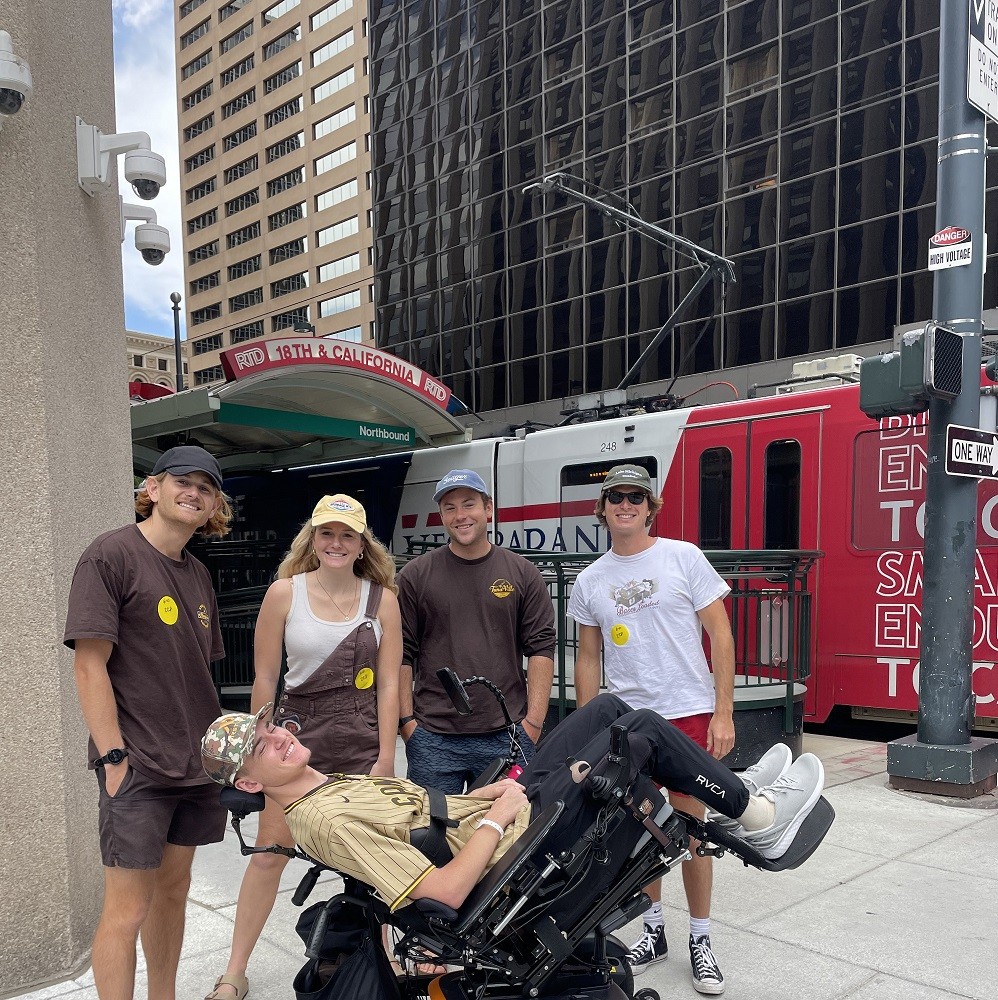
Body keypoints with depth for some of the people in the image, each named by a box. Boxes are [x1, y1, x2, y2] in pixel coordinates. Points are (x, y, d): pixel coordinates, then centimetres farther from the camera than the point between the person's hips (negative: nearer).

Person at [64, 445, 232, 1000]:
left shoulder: (199, 575, 12)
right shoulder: (112, 554, -10)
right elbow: (89, 663, -14)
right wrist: (113, 758, -17)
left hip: (196, 766, 7)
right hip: (137, 768, -7)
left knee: (174, 889, 17)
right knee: (130, 907, -1)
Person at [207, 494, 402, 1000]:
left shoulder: (382, 598, -1)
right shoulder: (285, 592, -4)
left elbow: (388, 683, -1)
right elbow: (264, 678, 0)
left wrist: (385, 757, -3)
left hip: (363, 740, 1)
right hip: (297, 734, -1)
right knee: (269, 852, 3)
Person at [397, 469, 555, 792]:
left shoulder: (523, 574, 5)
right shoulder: (415, 575, 4)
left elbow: (541, 648, 2)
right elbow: (402, 653, 3)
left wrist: (533, 721, -5)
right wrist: (406, 720, -3)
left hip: (507, 735, 1)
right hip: (432, 738, 0)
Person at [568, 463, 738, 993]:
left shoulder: (684, 557, -3)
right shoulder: (589, 581, 6)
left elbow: (719, 633, -3)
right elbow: (587, 659, 11)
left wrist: (723, 712, -8)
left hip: (688, 715, -2)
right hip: (626, 721, 3)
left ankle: (700, 939, 21)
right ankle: (653, 929, 29)